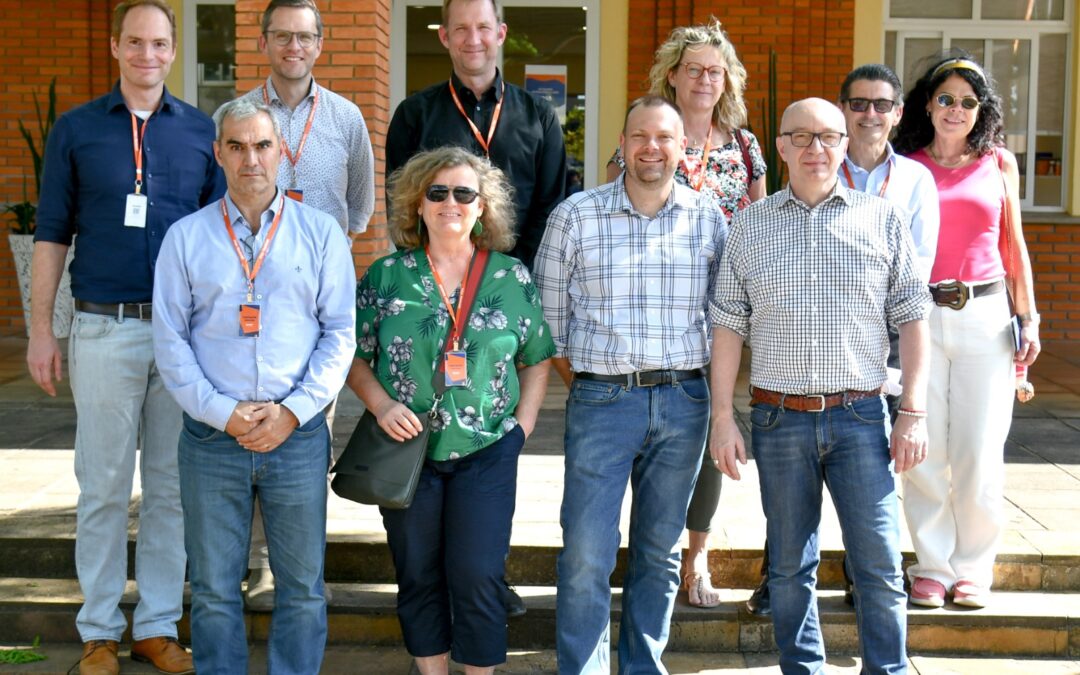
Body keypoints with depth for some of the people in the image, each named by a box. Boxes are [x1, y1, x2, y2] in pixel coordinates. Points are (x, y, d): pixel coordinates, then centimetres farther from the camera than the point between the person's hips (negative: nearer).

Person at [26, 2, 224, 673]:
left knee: (172, 485, 8)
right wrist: (41, 329, 0)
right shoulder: (77, 128, 5)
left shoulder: (201, 130, 7)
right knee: (103, 487, 5)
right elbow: (52, 234, 6)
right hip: (104, 331, -1)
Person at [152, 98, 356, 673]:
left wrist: (293, 411, -9)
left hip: (298, 433, 0)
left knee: (303, 586, 6)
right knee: (213, 589, 7)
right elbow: (170, 340, 2)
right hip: (211, 437, 0)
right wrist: (223, 413, -9)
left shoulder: (320, 232, 6)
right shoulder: (186, 237, 6)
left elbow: (340, 332, 2)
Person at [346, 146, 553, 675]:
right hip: (409, 451, 1)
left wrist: (523, 422, -1)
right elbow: (353, 356, 3)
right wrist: (381, 405, -12)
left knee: (478, 576, 0)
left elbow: (537, 359, 10)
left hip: (486, 453, 0)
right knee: (419, 577, 10)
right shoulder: (387, 276, 1)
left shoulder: (513, 279, 2)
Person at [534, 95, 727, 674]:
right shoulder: (576, 215, -1)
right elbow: (548, 315, 3)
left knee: (660, 551, 12)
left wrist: (688, 383, 4)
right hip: (601, 401, -2)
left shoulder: (708, 218, 4)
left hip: (683, 402, 2)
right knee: (586, 555, -4)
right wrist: (581, 383, 0)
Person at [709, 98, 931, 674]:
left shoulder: (883, 220, 5)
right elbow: (728, 325, 7)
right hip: (779, 417, 1)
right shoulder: (750, 225, 7)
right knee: (789, 565, 10)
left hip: (860, 416, -1)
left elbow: (912, 318, 5)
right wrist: (722, 417, 1)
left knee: (878, 565, -2)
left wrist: (914, 413, -2)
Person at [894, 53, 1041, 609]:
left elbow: (1014, 247, 14)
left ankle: (973, 569, 15)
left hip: (985, 316, 1)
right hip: (920, 316, -1)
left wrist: (1029, 318, 8)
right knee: (924, 450, 0)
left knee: (979, 452, 0)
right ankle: (932, 567, 14)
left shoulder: (999, 163, 10)